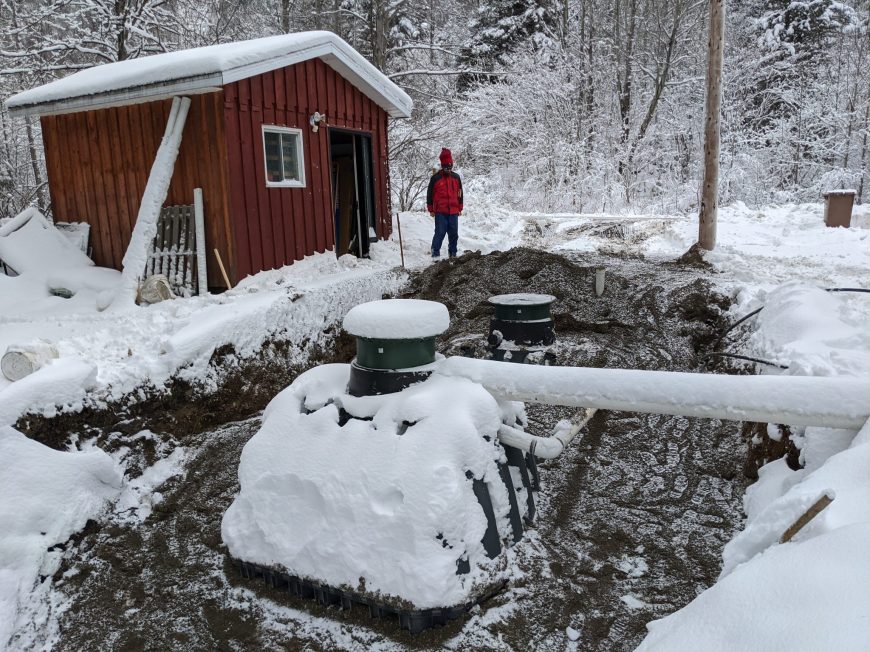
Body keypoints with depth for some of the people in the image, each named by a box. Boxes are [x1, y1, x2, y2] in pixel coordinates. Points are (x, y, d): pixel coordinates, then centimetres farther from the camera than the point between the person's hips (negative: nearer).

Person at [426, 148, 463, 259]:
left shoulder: (456, 177, 10)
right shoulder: (435, 178, -2)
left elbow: (460, 193, 17)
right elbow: (430, 193, 2)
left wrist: (460, 208, 16)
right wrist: (431, 209, 2)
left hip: (454, 212, 4)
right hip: (440, 212, -4)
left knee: (454, 233, 8)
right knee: (440, 233, -7)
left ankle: (453, 253, 20)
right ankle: (435, 252, 2)